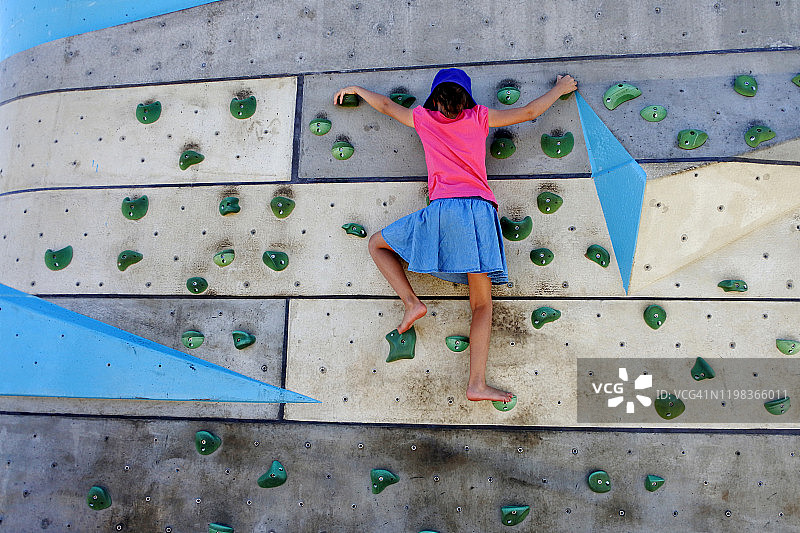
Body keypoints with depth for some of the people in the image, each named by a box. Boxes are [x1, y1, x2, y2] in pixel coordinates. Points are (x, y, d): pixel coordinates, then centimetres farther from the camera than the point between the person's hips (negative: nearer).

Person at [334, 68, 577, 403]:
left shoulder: (423, 118, 18)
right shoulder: (479, 117, 17)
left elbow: (385, 105, 32)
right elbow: (529, 112, 22)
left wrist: (355, 90, 50)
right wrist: (560, 89, 40)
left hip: (441, 209, -1)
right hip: (479, 211, 1)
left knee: (377, 244, 21)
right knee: (482, 304, 2)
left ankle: (411, 303, 2)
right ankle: (477, 384, -10)